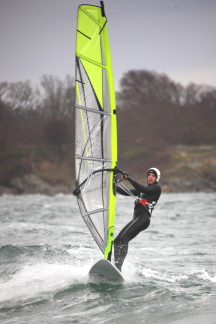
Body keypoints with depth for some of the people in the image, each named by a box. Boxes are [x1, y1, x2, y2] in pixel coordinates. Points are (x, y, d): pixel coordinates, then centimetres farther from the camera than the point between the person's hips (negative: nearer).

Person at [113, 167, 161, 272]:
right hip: (136, 218, 9)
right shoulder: (143, 190, 28)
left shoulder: (157, 188, 4)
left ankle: (119, 267, -34)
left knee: (124, 238, -25)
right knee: (116, 241, -2)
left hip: (144, 218, -9)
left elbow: (142, 189, -13)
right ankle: (116, 266, -8)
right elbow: (126, 192, 26)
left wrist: (129, 178, -17)